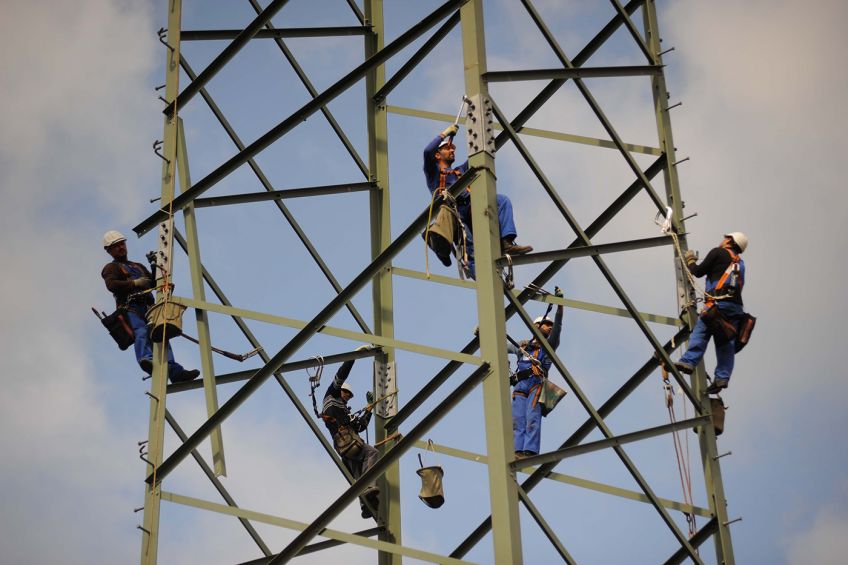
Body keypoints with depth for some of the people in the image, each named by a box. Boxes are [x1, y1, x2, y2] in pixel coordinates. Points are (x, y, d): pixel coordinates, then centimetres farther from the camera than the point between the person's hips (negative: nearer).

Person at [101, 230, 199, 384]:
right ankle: (146, 360, -61)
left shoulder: (138, 266, 39)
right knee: (141, 332, -35)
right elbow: (111, 284, -4)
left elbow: (155, 283, 31)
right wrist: (134, 283, -8)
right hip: (129, 309, -5)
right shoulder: (111, 267, 18)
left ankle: (174, 371, -35)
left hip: (146, 309, 5)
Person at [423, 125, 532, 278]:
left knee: (503, 200, -17)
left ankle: (506, 242, -35)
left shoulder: (461, 171, 40)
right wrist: (445, 133, 12)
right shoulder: (433, 171, 23)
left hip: (470, 208, 5)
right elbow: (427, 151, 3)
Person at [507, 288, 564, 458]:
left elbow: (557, 327, 7)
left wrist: (559, 305, -4)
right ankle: (518, 452, -21)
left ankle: (530, 452, -32)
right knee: (517, 421, -11)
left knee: (532, 419, -20)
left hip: (536, 383, -4)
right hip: (520, 385, 4)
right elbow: (504, 345, 43)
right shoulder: (522, 347, 29)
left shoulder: (549, 345, 21)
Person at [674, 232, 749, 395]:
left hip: (719, 303, -7)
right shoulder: (740, 263, 27)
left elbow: (699, 272, 7)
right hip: (736, 306, 7)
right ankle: (722, 378, -8)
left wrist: (690, 261, 26)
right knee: (726, 344, 1)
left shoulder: (718, 252, 7)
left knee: (700, 332, -14)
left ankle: (688, 362, -30)